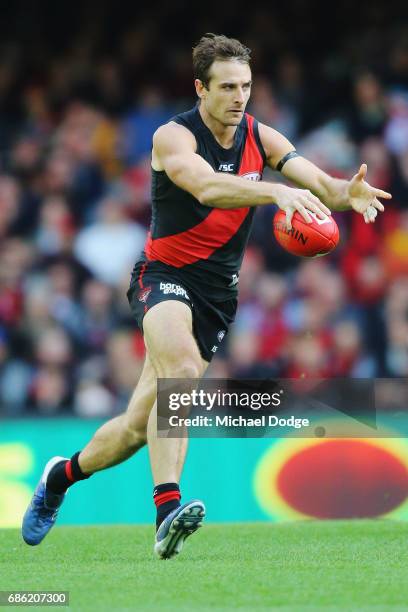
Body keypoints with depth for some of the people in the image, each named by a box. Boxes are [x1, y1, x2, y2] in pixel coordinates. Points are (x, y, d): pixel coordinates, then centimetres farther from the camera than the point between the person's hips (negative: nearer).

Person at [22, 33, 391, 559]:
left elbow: (318, 183, -11)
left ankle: (64, 474, 25)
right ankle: (166, 510, -42)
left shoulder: (262, 139, 2)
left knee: (139, 425, 1)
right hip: (165, 275, -5)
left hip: (218, 293, 5)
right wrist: (276, 191, -49)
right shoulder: (173, 137, -13)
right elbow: (207, 187, -34)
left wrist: (345, 193, -35)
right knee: (182, 371, -35)